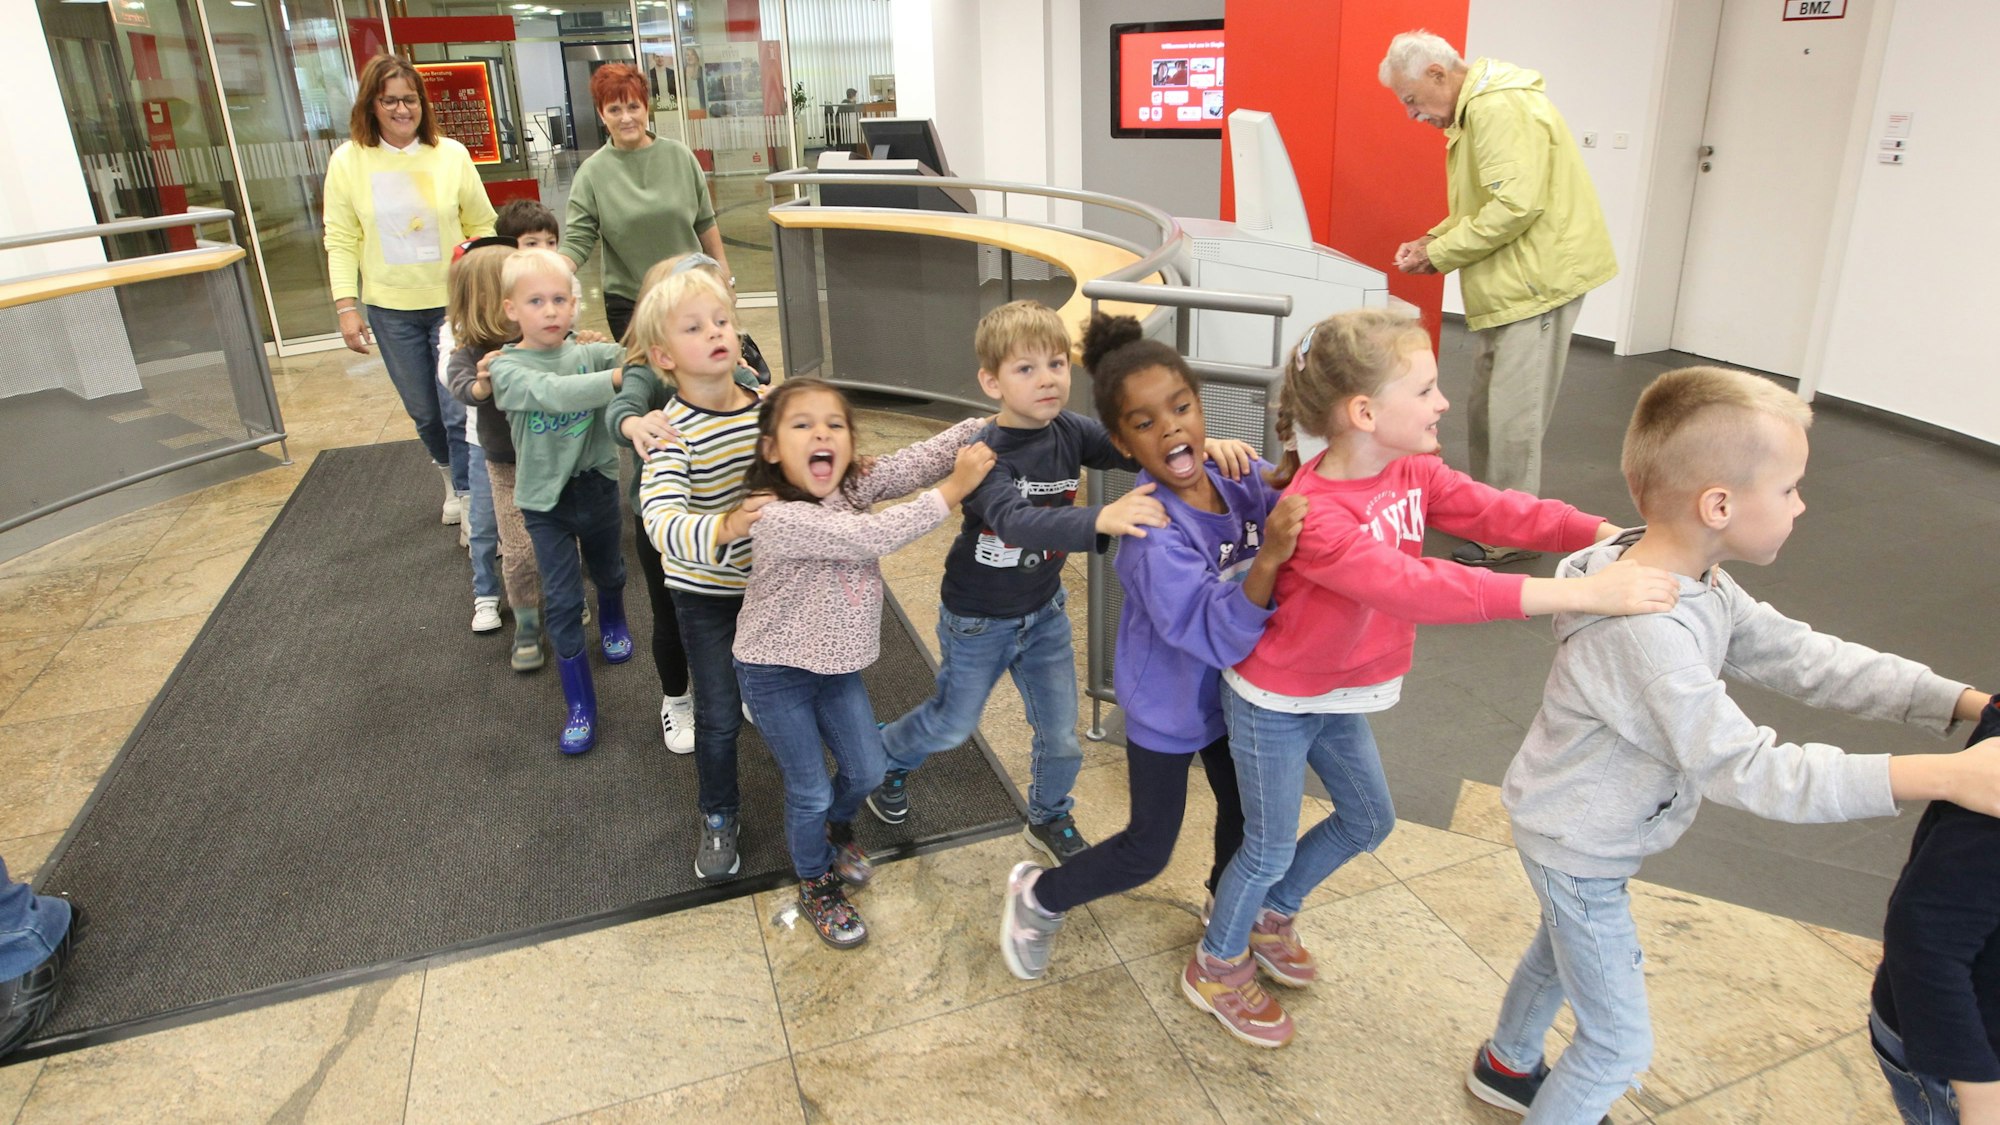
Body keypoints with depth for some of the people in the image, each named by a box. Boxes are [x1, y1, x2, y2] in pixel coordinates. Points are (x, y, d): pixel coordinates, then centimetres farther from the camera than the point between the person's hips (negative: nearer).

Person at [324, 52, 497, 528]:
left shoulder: (451, 154, -3)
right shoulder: (348, 160, -2)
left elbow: (482, 225, 3)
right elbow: (341, 240, -1)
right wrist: (347, 306, -6)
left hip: (453, 303, -2)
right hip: (390, 309, 2)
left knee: (459, 410, -4)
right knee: (423, 411, 15)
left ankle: (471, 499, 11)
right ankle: (452, 478, 39)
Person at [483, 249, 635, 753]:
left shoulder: (588, 354, -8)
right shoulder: (507, 368, -17)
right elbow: (554, 393, -36)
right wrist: (619, 375, -47)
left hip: (597, 485, 3)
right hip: (546, 501, -2)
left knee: (609, 572, 26)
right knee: (562, 602, 1)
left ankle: (613, 622, 59)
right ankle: (580, 705, 12)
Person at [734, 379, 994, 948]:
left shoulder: (854, 485, -9)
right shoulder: (777, 517, -30)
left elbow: (920, 459, -19)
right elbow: (868, 537, -36)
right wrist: (952, 491, -35)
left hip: (838, 663, 6)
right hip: (777, 673, -6)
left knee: (866, 770, 17)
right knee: (810, 790, 8)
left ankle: (836, 828, 51)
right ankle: (816, 885, 35)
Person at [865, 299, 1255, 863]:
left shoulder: (1068, 431, -13)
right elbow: (1014, 521, -47)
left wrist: (1204, 445, -43)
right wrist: (1100, 519, -63)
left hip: (1044, 611, 4)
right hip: (978, 620, -4)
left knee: (1061, 735, 12)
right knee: (952, 725, 18)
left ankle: (1049, 819, 41)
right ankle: (886, 757, 50)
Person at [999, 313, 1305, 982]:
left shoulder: (1244, 480, -17)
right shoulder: (1154, 533, -34)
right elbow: (1218, 635, -39)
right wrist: (1269, 558, -54)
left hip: (1232, 692, 6)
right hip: (1168, 706, -6)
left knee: (1246, 811, 25)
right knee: (1148, 851, 8)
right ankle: (1038, 896, 34)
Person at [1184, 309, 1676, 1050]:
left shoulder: (1410, 472, -9)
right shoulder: (1315, 516, -35)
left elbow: (1496, 512, -15)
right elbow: (1417, 590, -45)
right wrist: (1582, 593, -49)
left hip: (1337, 695, 8)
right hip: (1275, 705, -8)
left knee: (1369, 822, 23)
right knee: (1270, 848, 9)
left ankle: (1274, 914, 46)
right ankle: (1216, 967, 36)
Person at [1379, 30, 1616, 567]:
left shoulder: (1500, 108, -18)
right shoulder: (1475, 111, 16)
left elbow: (1514, 206, -26)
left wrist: (1440, 254, -17)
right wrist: (1433, 240, 8)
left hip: (1537, 279, -11)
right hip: (1510, 280, 11)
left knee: (1512, 414, -6)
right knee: (1486, 406, 16)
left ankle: (1510, 537, 4)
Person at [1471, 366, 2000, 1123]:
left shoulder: (1697, 582, -8)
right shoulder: (1645, 632, -38)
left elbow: (1805, 659, -5)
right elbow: (1748, 771, -38)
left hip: (1577, 832, 10)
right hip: (1580, 853, -10)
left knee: (1563, 947, 33)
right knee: (1619, 1045, 8)